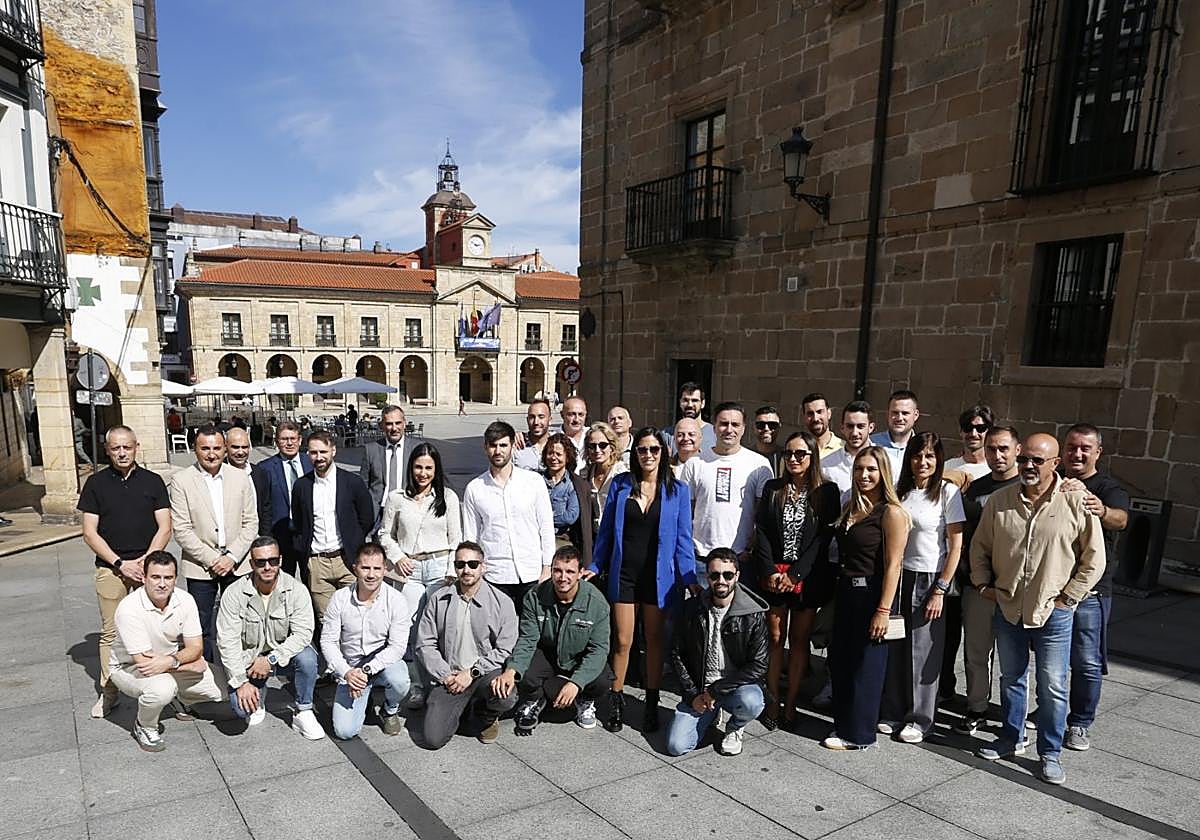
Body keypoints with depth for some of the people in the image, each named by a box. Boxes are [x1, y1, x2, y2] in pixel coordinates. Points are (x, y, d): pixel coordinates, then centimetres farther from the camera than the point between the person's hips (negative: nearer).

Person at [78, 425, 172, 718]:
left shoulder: (153, 481, 3)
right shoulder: (96, 483, 4)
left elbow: (164, 529, 1)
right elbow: (90, 533, 0)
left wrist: (144, 561, -11)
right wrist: (121, 563, -8)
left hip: (148, 565, 0)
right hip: (111, 569, 0)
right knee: (110, 632, 6)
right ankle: (108, 691, 18)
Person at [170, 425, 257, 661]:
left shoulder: (241, 478, 3)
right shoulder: (181, 480, -4)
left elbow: (251, 523, 3)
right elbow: (181, 530, -7)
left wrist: (232, 557, -8)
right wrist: (212, 559, -12)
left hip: (236, 563, 2)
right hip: (201, 566, -2)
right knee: (201, 629, 5)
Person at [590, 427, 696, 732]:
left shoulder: (677, 489, -1)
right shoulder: (620, 484, 1)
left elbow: (682, 538, -1)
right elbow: (606, 530, 6)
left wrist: (689, 577, -6)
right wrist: (595, 567, 3)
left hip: (659, 575, 0)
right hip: (624, 573, 0)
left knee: (655, 639, 12)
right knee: (622, 640, 5)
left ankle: (651, 703, 27)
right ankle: (616, 700, 23)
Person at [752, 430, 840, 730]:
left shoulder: (827, 491, -1)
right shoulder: (772, 488, 6)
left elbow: (823, 537, -6)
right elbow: (762, 532, 2)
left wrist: (795, 574, -12)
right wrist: (770, 572, -9)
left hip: (807, 578, -1)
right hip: (772, 576, 1)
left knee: (799, 641, 7)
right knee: (775, 639, 5)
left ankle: (790, 705, 16)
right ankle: (773, 703, 13)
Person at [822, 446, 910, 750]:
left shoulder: (891, 512, -12)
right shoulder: (850, 508, 10)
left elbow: (893, 565, -16)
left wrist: (883, 610, -19)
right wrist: (838, 593, 6)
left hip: (871, 595, -7)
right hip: (845, 592, 7)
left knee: (865, 665, 6)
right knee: (839, 660, 14)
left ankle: (859, 734, 20)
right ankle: (844, 723, 31)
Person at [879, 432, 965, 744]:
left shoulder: (948, 492, -7)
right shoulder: (900, 490, 4)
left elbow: (956, 546, -7)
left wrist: (940, 590, -10)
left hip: (929, 580, -3)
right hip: (898, 576, 3)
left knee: (924, 652, 6)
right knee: (895, 648, 7)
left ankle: (920, 718, 22)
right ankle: (893, 713, 22)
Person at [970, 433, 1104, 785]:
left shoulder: (1078, 503, -10)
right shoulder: (999, 500, -1)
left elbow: (1093, 558, -5)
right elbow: (980, 546, 10)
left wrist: (1068, 597, -6)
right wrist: (983, 584, 4)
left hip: (1053, 612, -3)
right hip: (1008, 608, 3)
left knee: (1052, 687, 6)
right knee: (1011, 678, 18)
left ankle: (1050, 753, 24)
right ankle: (1011, 738, 35)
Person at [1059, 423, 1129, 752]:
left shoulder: (1110, 488, -2)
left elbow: (1120, 519, -23)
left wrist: (1102, 511, -47)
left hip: (1089, 591, -3)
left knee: (1087, 663, 3)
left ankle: (1080, 724, 20)